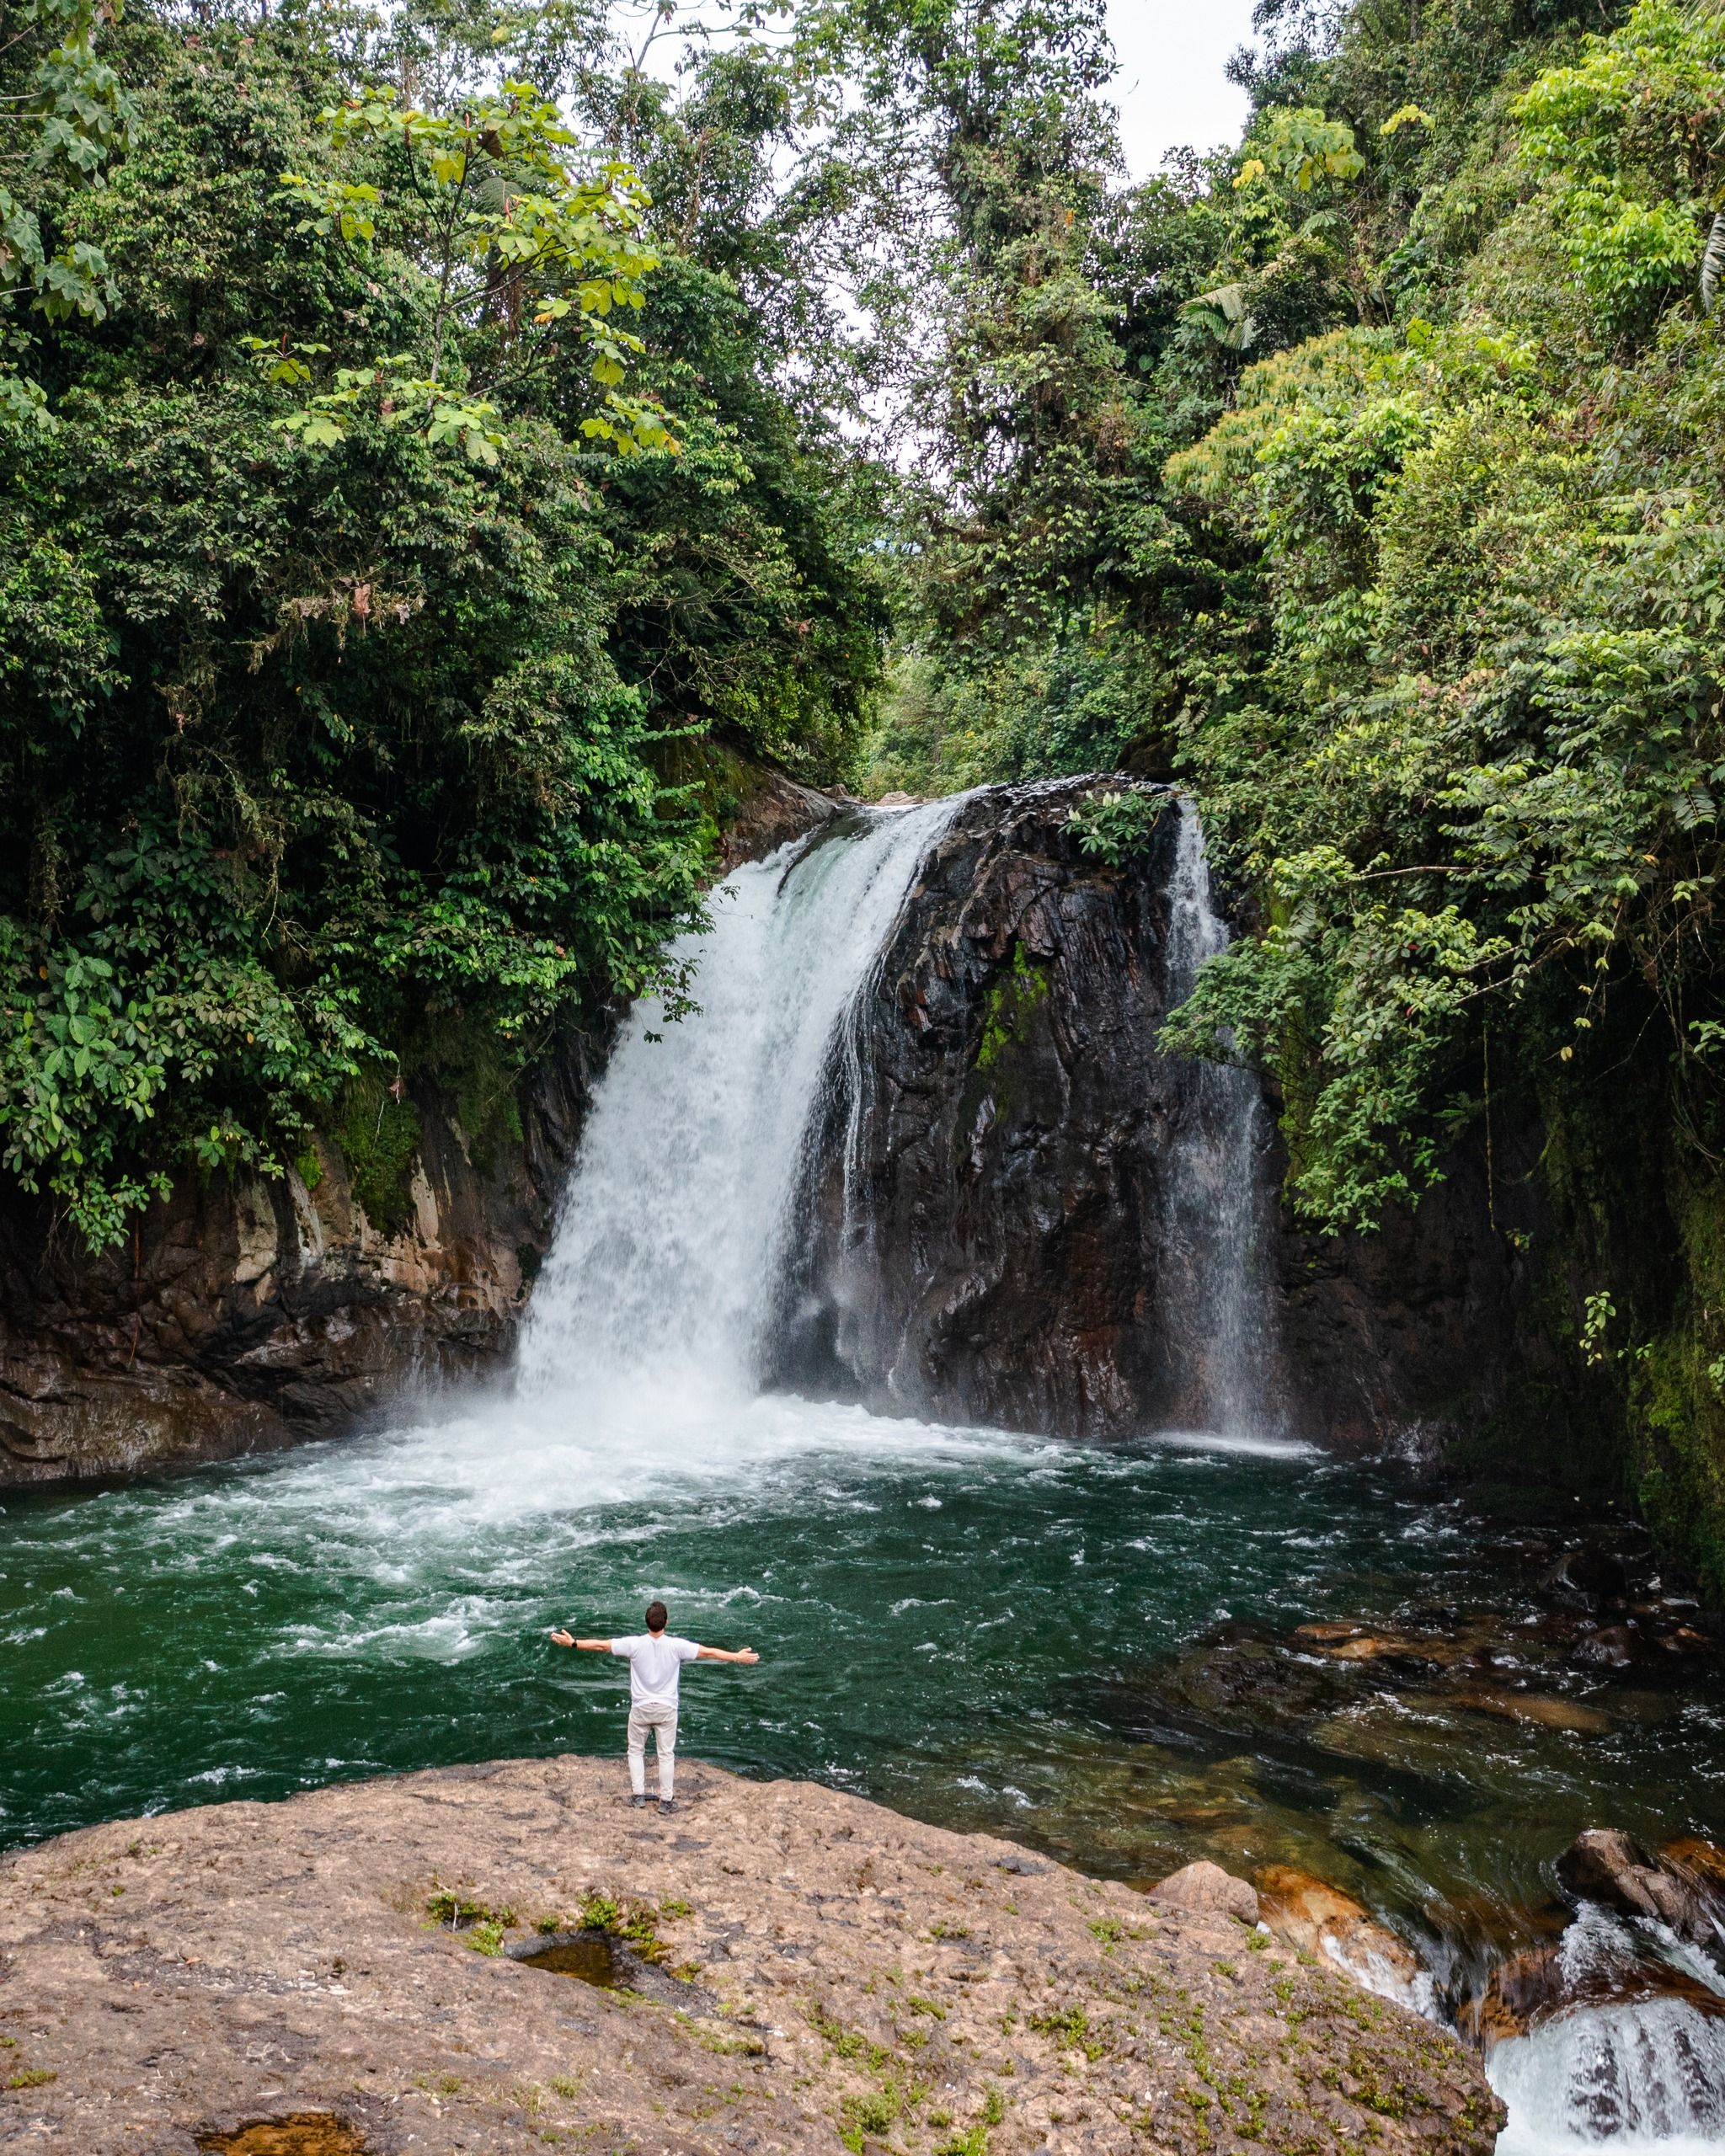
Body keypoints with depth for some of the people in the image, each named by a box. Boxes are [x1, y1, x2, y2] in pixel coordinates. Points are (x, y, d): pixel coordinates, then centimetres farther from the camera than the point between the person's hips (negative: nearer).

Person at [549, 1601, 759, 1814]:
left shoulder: (635, 1644, -16)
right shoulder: (676, 1645, -16)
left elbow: (600, 1645, -9)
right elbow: (708, 1652, -11)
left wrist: (573, 1643, 2)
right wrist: (738, 1657, -3)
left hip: (640, 1708, 0)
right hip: (666, 1709, 0)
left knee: (636, 1750, 19)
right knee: (666, 1754, 11)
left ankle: (638, 1795, 20)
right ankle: (666, 1801, 15)